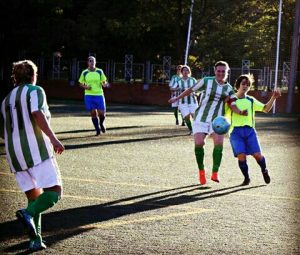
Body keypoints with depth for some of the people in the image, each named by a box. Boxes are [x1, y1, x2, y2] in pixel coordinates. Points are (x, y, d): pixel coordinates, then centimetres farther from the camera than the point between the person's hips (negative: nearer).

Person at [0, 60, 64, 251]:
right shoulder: (35, 91, 3)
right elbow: (37, 115, -16)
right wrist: (53, 138, -20)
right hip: (36, 149, -7)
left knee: (34, 197, 13)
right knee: (54, 191, -6)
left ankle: (35, 240, 1)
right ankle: (28, 213, -29)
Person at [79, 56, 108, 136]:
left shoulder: (100, 71, 2)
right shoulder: (84, 73, 2)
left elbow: (104, 82, 7)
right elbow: (81, 83, 11)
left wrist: (105, 84, -16)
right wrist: (85, 87, -9)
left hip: (99, 94, 0)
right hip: (89, 95, 0)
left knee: (101, 113, -4)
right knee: (93, 113, -2)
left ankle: (101, 124, 29)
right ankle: (97, 130, 11)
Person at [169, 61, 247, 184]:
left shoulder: (229, 88, 7)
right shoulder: (207, 81, -1)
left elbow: (233, 105, 1)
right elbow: (191, 90, 8)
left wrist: (240, 112, -19)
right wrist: (177, 98, 12)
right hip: (201, 118, -1)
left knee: (219, 143, -18)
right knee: (199, 143, -14)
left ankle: (215, 173, -11)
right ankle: (201, 171, 7)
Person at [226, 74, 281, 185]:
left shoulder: (251, 100, 16)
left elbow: (266, 109, 11)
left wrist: (273, 98, -2)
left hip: (249, 130, 2)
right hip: (235, 131, -2)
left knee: (257, 154, -10)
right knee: (241, 155, -17)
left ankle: (264, 171, 20)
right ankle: (246, 178, 5)